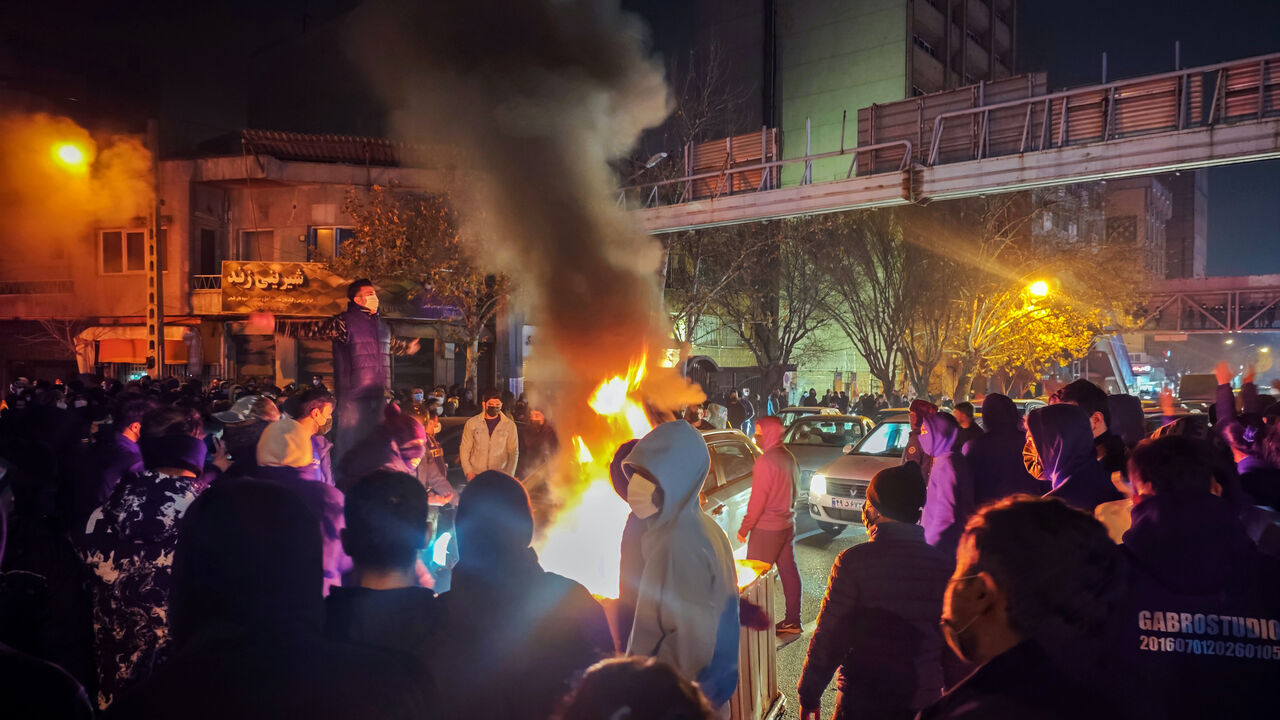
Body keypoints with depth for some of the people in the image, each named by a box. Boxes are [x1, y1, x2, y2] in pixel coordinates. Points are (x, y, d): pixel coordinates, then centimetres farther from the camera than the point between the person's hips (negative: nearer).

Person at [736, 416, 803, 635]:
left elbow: (757, 500, -19)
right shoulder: (789, 457, 7)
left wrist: (744, 528, -11)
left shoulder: (765, 461, -20)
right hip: (787, 524, 9)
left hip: (767, 528, -9)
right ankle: (792, 621, 21)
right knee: (789, 571, 13)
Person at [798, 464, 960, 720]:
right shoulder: (945, 565, -5)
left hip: (863, 699, -3)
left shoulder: (854, 561, -16)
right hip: (923, 699, 4)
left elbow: (829, 636, -13)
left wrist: (809, 692, -2)